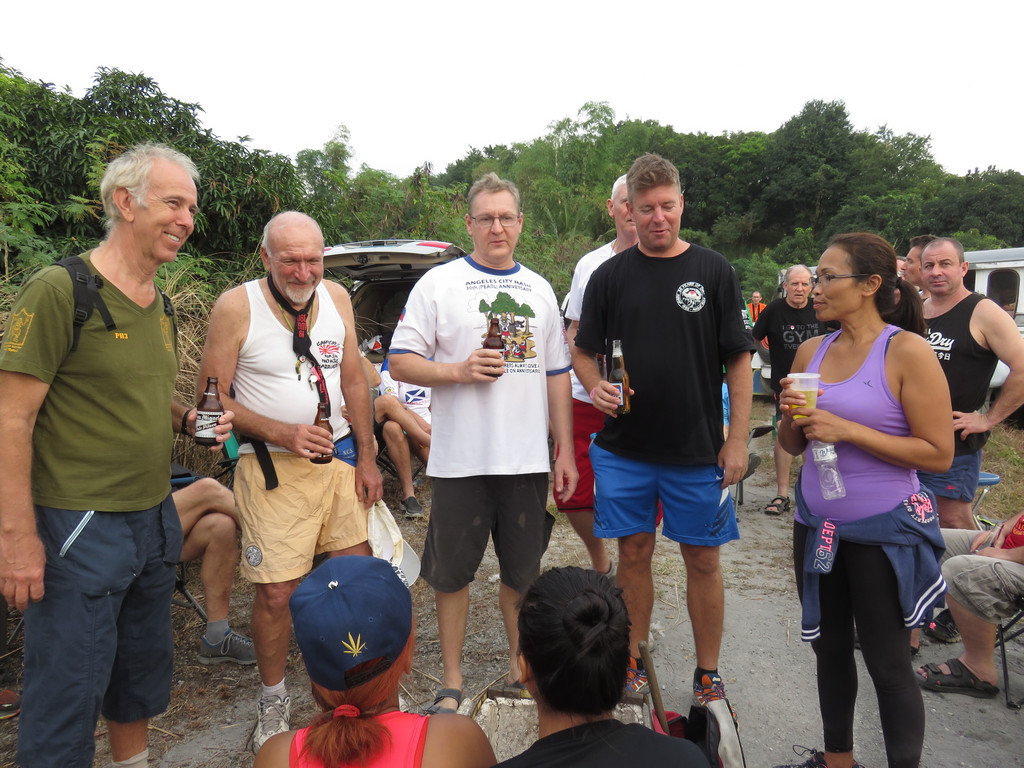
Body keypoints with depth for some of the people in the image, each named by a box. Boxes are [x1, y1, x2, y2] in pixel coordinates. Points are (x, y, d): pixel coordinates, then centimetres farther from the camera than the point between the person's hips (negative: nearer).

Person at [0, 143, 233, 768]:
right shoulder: (60, 290, -14)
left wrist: (191, 419, 2)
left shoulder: (161, 307, 10)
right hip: (78, 527, -7)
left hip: (155, 519, 8)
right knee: (69, 692, 5)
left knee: (145, 667, 21)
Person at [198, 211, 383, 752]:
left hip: (339, 459, 4)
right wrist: (281, 433, -19)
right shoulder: (235, 307, -8)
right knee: (275, 590, -1)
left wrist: (367, 457, 6)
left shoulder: (336, 297, 4)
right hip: (272, 468, -4)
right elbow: (214, 397, -7)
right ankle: (274, 701, 24)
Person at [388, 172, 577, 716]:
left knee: (523, 571, 15)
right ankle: (452, 681, 26)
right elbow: (401, 362, -4)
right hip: (461, 460, -3)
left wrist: (565, 452, 10)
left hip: (529, 460, 4)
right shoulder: (438, 283, 0)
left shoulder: (539, 289, 12)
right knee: (451, 574, 8)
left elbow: (556, 375, 13)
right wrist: (458, 370, -19)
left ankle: (520, 669, 34)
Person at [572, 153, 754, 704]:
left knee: (702, 559, 8)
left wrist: (738, 437, -5)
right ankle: (633, 664, 27)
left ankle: (708, 674, 25)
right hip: (624, 448, 1)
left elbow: (738, 359, 1)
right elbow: (583, 352, 9)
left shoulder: (713, 271, 1)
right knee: (634, 554, 10)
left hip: (698, 450, -1)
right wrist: (595, 386, -13)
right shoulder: (610, 276, 4)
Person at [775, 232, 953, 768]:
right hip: (816, 526, 6)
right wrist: (792, 418, -10)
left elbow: (938, 454, -16)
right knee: (829, 648, 19)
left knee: (887, 663, 6)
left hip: (883, 532, -6)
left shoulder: (907, 351, -12)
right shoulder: (811, 352, 4)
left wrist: (848, 431, -22)